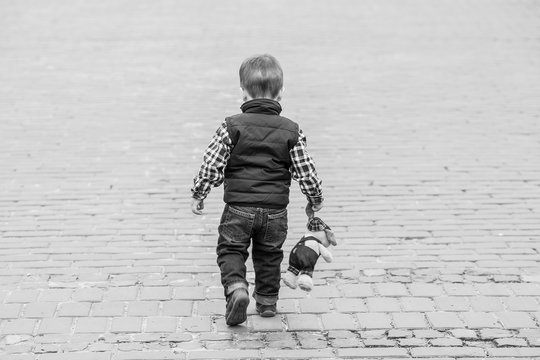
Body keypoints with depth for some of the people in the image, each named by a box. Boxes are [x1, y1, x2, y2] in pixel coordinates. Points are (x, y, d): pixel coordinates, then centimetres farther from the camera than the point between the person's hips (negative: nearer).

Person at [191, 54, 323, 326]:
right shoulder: (291, 132, -3)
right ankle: (267, 300, 29)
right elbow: (306, 172, -2)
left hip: (238, 206, -2)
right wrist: (315, 199, 15)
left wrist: (198, 194, 5)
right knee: (269, 255, 21)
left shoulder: (231, 126, -8)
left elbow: (211, 165, -9)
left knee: (230, 250, 11)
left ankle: (236, 287, -14)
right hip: (276, 210, 2)